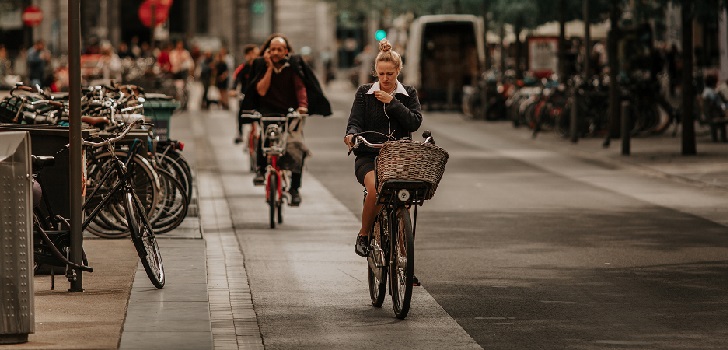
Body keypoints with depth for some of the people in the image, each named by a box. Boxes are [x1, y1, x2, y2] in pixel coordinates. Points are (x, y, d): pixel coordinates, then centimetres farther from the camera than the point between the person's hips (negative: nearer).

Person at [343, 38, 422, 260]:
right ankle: (363, 236, -10)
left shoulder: (408, 94, 12)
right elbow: (355, 121, 1)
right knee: (375, 189, -32)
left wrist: (392, 102, -9)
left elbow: (414, 122, -3)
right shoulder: (364, 93, 10)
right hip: (369, 156, -1)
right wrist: (352, 134, -21)